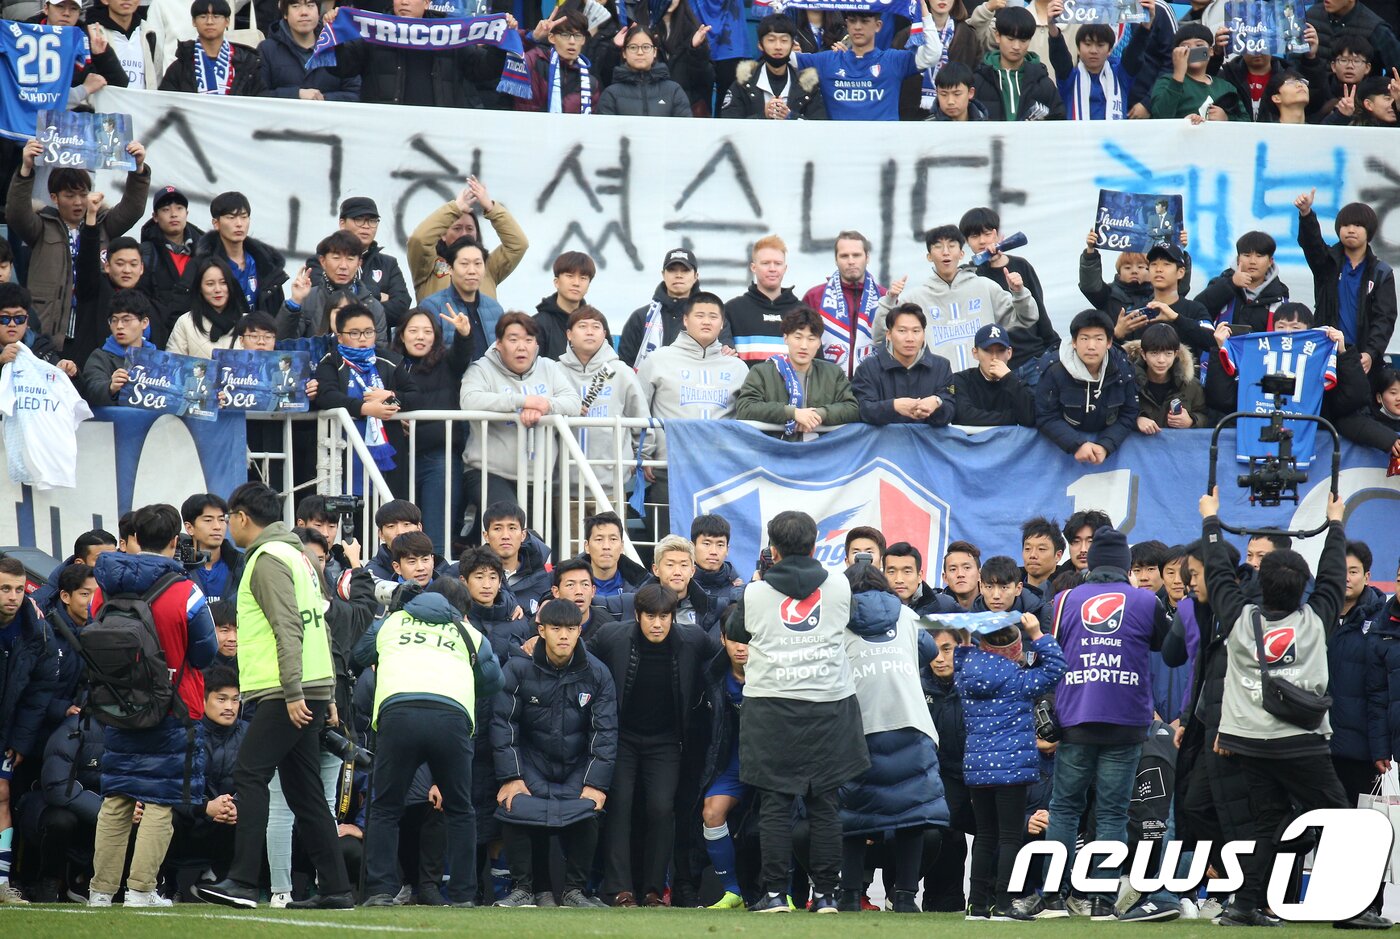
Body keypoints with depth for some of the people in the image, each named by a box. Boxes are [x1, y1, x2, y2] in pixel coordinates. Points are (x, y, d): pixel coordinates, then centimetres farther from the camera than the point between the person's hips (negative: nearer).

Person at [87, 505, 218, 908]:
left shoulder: (105, 588, 1)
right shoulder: (184, 592, -13)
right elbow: (205, 652, -5)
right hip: (172, 714, -4)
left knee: (115, 799, 11)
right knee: (160, 800, 0)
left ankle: (102, 889, 11)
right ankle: (141, 889, -4)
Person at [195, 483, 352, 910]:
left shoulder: (268, 558, -9)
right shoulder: (298, 555, 21)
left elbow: (288, 628, -19)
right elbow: (317, 624, 22)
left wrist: (293, 693, -24)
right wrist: (328, 696, 23)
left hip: (284, 694, -10)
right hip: (313, 690, 10)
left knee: (249, 777, -11)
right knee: (303, 790, 10)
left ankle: (243, 881, -18)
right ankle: (335, 887, 7)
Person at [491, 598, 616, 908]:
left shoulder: (596, 673, -7)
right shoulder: (520, 668, -11)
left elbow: (605, 731, -4)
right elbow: (503, 722, -8)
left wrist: (596, 783, -12)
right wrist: (510, 777, -15)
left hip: (577, 766, 1)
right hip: (532, 762, -1)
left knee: (586, 813, -22)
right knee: (515, 810, -24)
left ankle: (575, 890, -3)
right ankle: (522, 888, -8)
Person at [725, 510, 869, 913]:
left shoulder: (754, 593, 0)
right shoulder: (839, 588, 2)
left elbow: (734, 633, 17)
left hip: (771, 708, -1)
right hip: (829, 705, 1)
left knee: (774, 804, 1)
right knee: (824, 805, 5)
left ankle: (774, 892, -3)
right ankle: (825, 892, 5)